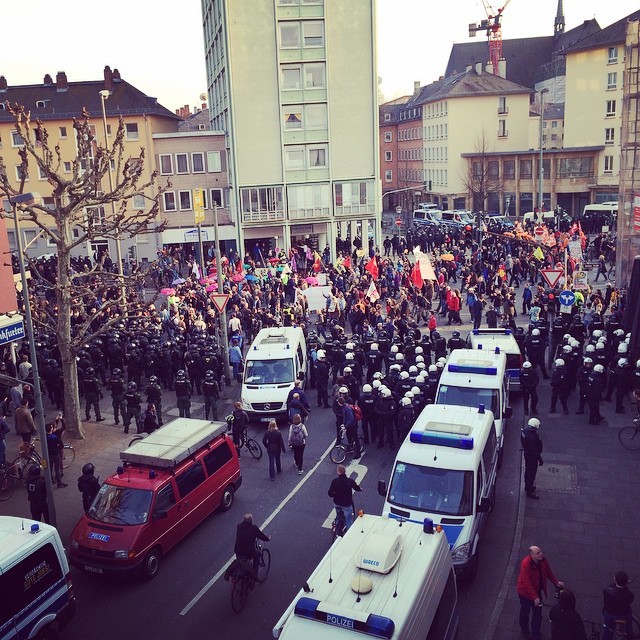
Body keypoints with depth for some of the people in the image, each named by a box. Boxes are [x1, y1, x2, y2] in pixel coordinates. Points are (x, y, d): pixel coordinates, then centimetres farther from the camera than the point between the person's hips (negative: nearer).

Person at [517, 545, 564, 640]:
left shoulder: (543, 561, -17)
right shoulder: (526, 564, -35)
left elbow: (549, 572, 4)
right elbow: (527, 583, -32)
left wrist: (556, 582, -4)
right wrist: (535, 597, -31)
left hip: (537, 590, 5)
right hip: (525, 592, -5)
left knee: (538, 613, 14)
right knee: (525, 612, 19)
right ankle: (525, 630, 44)